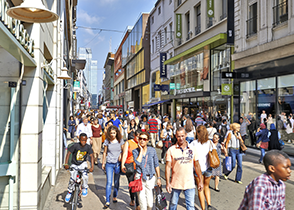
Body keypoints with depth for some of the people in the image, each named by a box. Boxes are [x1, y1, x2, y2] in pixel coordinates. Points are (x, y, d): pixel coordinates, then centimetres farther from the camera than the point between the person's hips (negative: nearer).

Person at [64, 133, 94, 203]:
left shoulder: (88, 147, -14)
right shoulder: (75, 145, -19)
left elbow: (91, 156, -13)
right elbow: (68, 153, -17)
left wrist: (92, 166, -25)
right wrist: (66, 164, -27)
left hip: (83, 163, 0)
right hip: (74, 164, 0)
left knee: (84, 175, -27)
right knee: (72, 180, -8)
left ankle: (84, 188, 1)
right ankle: (69, 193, 21)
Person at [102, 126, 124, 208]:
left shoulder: (120, 141, -2)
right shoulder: (107, 141, -2)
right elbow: (105, 152, 7)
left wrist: (121, 155, -11)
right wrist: (103, 163, 11)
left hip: (118, 163, 1)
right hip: (109, 164, -1)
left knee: (117, 182, 10)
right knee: (109, 182, -5)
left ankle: (115, 197, 30)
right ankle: (107, 201, -1)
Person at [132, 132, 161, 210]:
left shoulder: (152, 150, 1)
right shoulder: (135, 151, -2)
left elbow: (156, 165, 7)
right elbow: (138, 162, -20)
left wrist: (159, 178, 7)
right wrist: (141, 150, -13)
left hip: (150, 178, 1)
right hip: (140, 178, -1)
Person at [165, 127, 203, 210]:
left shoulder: (193, 149, 0)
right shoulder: (171, 150, -7)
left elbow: (197, 166, 8)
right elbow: (168, 167, -6)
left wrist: (200, 181, 8)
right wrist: (167, 183, -11)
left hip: (190, 184, 1)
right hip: (176, 183, -1)